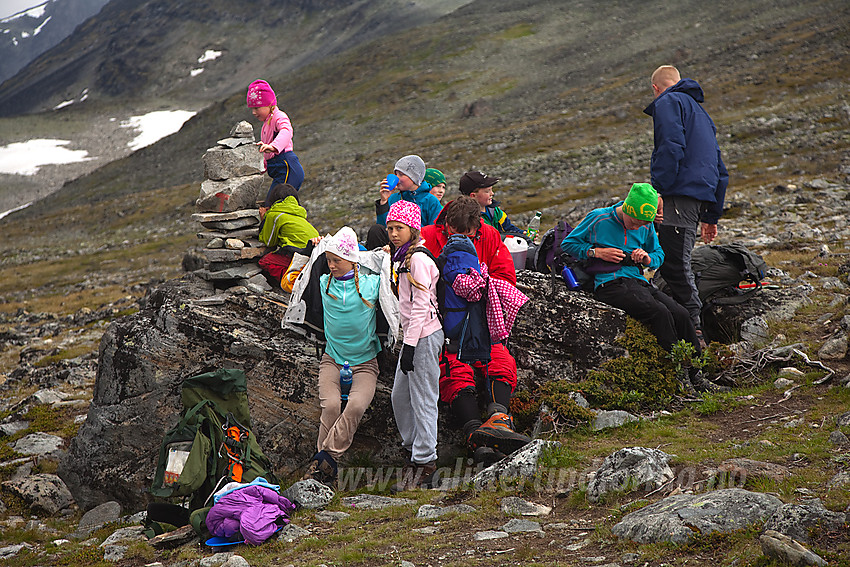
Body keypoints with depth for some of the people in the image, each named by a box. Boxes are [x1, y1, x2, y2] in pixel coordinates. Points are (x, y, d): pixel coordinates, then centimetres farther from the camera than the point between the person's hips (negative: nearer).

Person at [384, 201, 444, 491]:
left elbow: (421, 306, -19)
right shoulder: (401, 257, 14)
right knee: (400, 395, 15)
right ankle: (413, 445, 29)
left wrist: (410, 346, -20)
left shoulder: (418, 259, -16)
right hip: (412, 334, 10)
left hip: (424, 336, -10)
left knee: (423, 399, -4)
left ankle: (424, 462, 2)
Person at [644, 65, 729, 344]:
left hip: (680, 195, -9)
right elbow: (721, 172, 30)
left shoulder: (668, 102, 3)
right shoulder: (700, 112, 31)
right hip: (702, 195, 9)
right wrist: (711, 217, 32)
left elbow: (671, 148, -15)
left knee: (675, 265, -12)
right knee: (674, 264, 9)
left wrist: (657, 191, -18)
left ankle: (693, 329, -16)